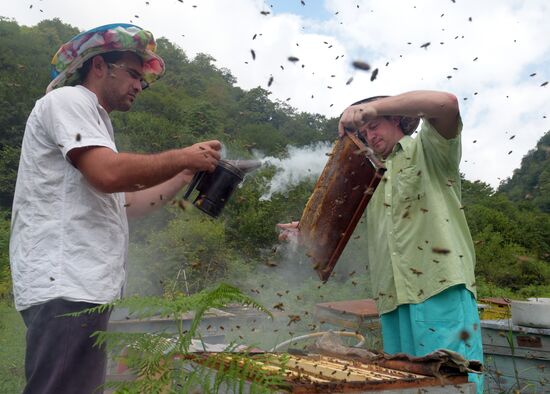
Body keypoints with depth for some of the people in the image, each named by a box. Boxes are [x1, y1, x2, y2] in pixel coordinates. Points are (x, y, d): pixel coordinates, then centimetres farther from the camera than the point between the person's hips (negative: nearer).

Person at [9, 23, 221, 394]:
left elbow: (124, 203, 22)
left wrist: (186, 175, 16)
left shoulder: (91, 120, 25)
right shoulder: (68, 100, -4)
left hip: (82, 285, 10)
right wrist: (183, 157, -10)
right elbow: (108, 174, -22)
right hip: (64, 286, -10)